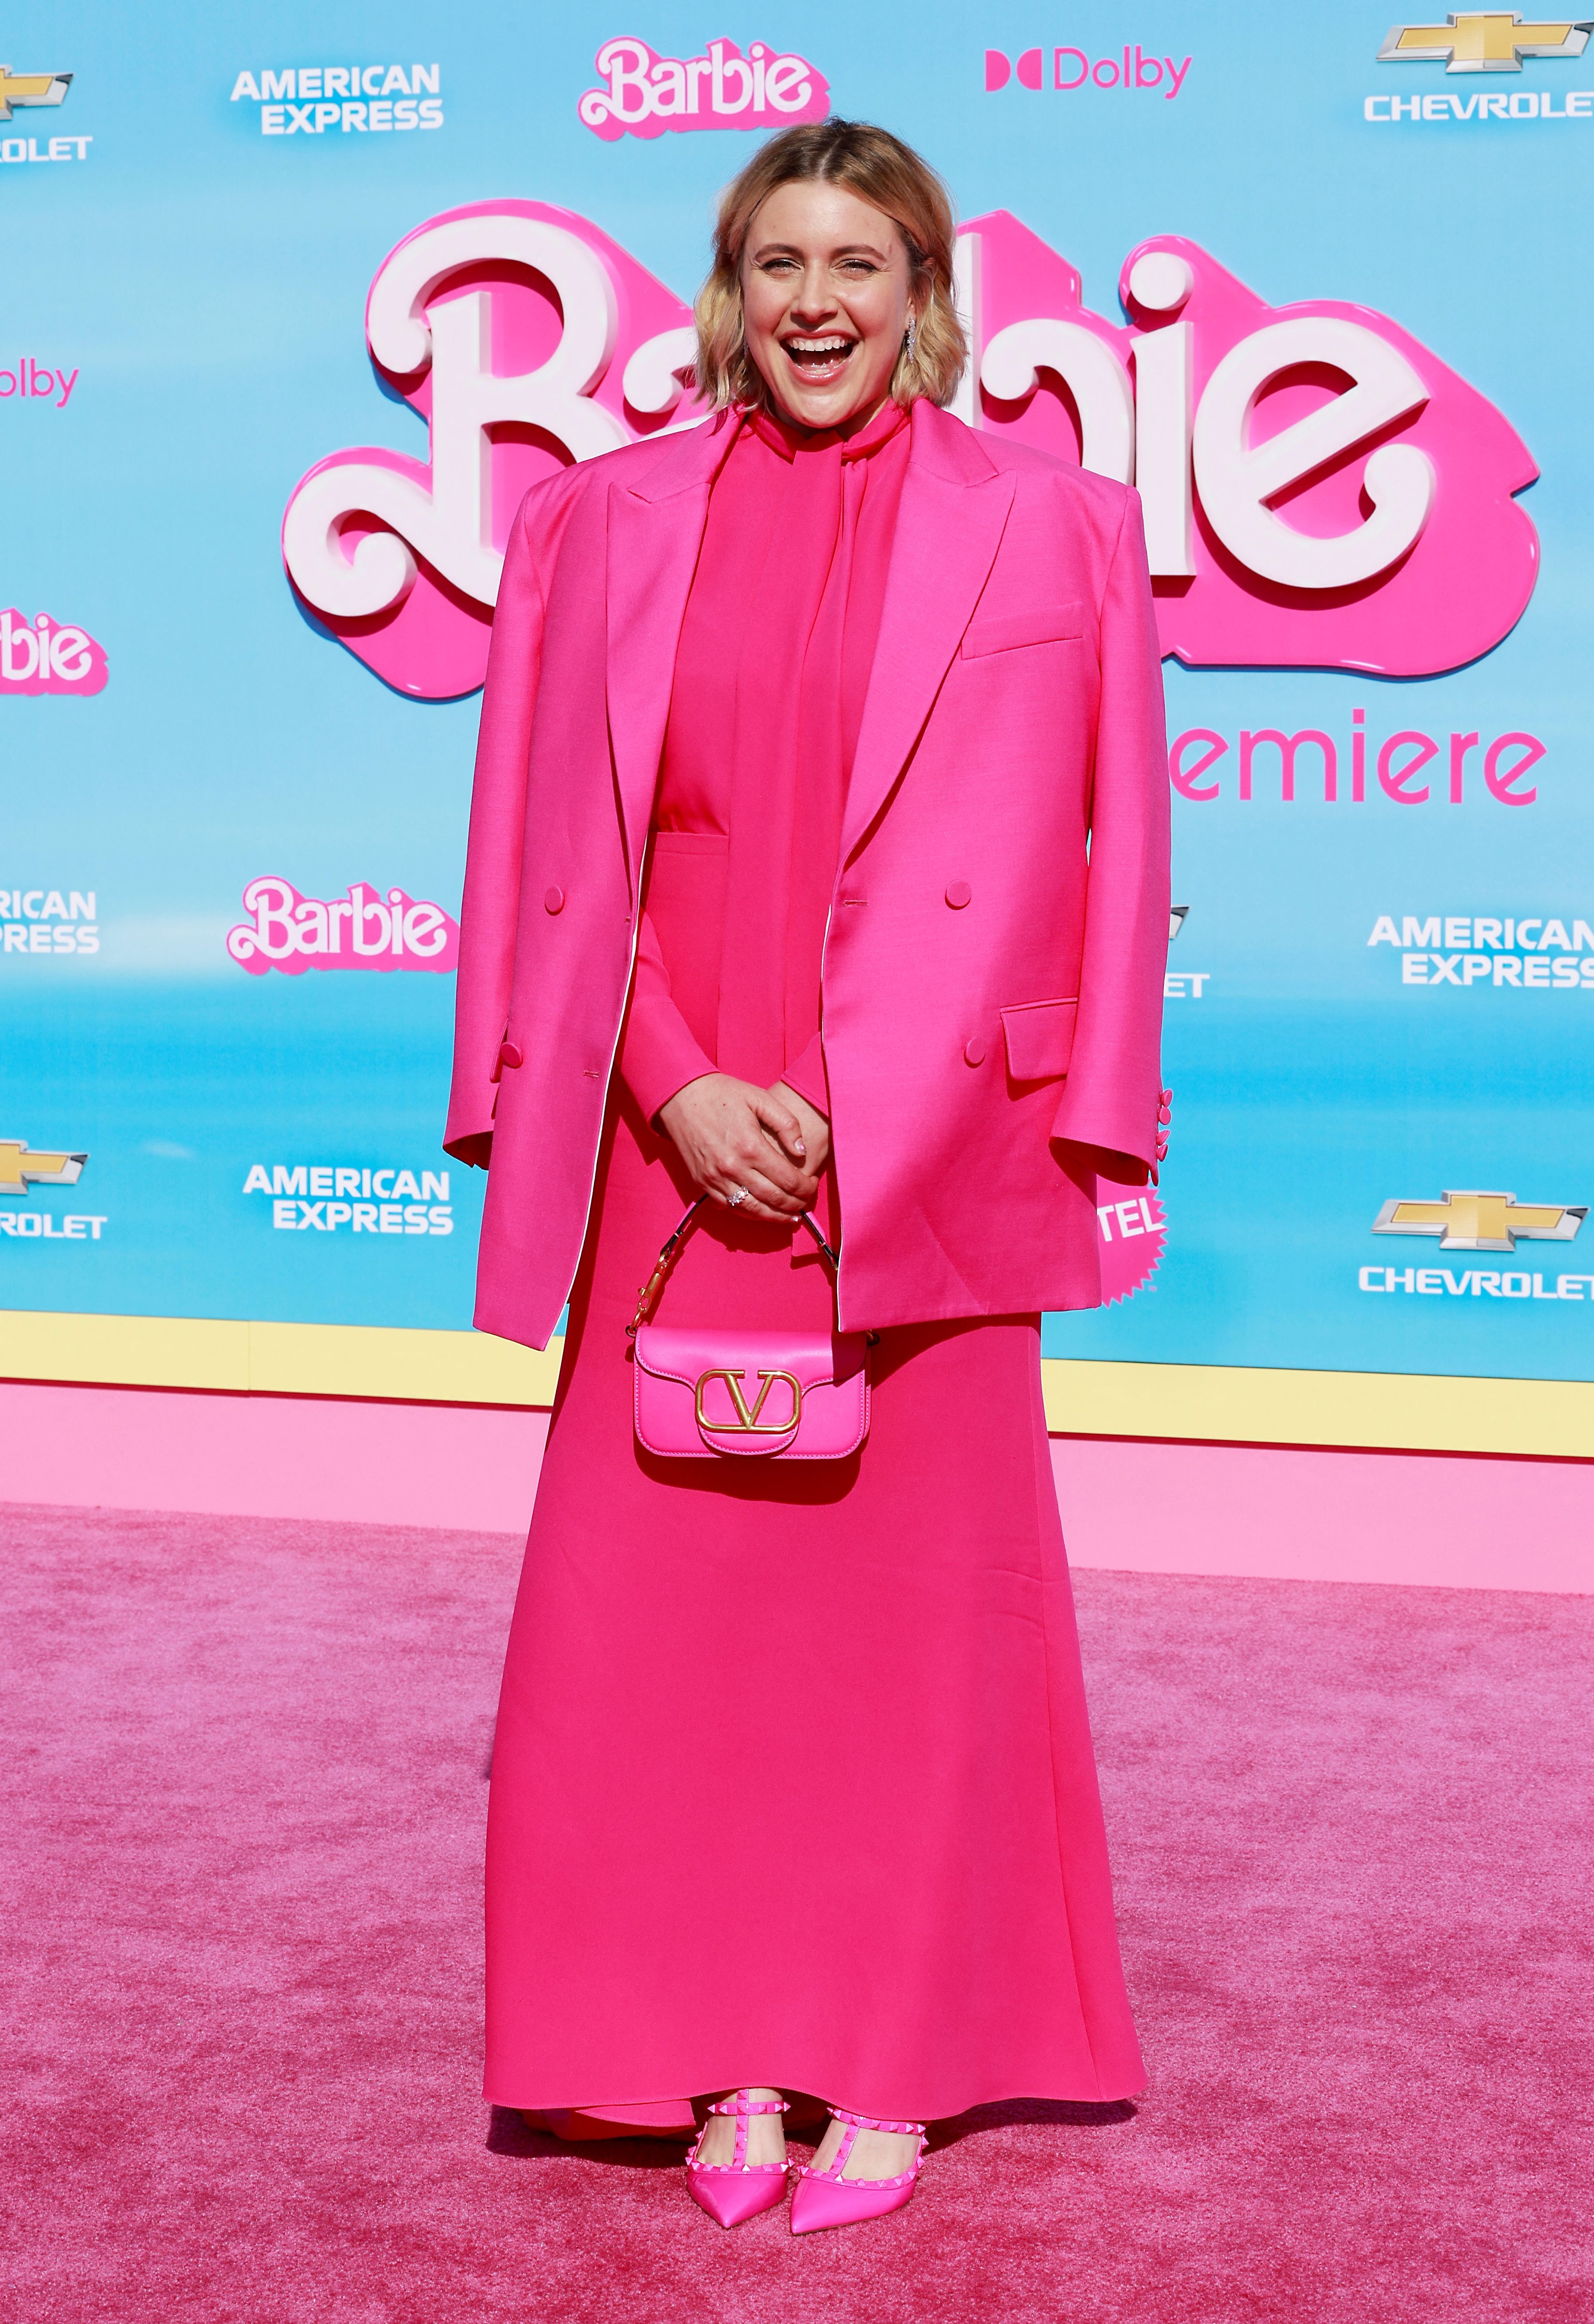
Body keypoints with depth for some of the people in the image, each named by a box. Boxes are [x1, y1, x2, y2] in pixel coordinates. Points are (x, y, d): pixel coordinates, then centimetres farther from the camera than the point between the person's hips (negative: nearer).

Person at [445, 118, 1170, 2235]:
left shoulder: (1038, 527, 3)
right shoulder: (608, 520, 9)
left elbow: (1021, 864, -4)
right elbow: (570, 850, 5)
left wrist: (845, 1117, -12)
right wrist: (679, 1087, -8)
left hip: (921, 1153, -2)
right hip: (673, 1137, 2)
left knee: (908, 1578, 2)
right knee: (662, 1583, 3)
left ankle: (891, 2058, 16)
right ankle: (726, 2053, 16)